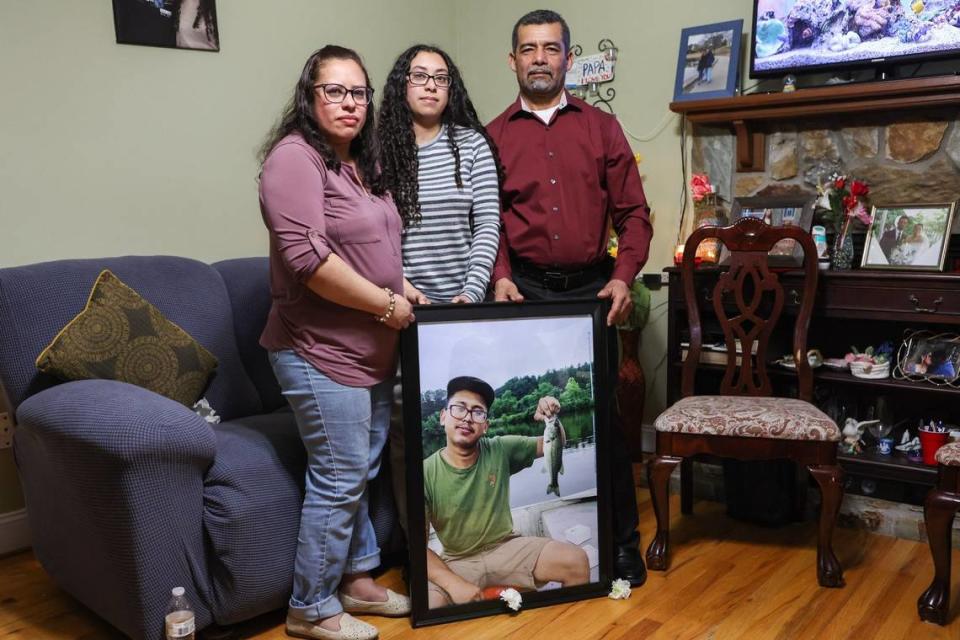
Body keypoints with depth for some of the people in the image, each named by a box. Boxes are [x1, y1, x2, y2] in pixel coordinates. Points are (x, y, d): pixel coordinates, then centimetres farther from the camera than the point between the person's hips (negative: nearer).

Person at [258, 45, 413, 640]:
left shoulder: (362, 163, 15)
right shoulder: (296, 157, -14)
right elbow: (307, 257, -24)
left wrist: (403, 286, 9)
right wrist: (387, 305, -18)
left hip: (373, 350, 9)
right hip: (322, 352, -9)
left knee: (362, 473, 17)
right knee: (339, 480, -1)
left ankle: (357, 579, 33)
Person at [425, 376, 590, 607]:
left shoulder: (501, 450, -4)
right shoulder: (425, 474, -12)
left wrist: (552, 419, -17)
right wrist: (455, 584, -27)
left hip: (508, 548, 3)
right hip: (456, 562, -3)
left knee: (576, 560, -19)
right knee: (426, 605, -35)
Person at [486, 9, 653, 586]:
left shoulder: (601, 127, 8)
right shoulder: (493, 136, 8)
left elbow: (633, 212, 5)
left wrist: (623, 277, -8)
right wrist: (501, 275, -12)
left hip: (592, 287, 0)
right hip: (527, 290, 0)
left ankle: (622, 539, 16)